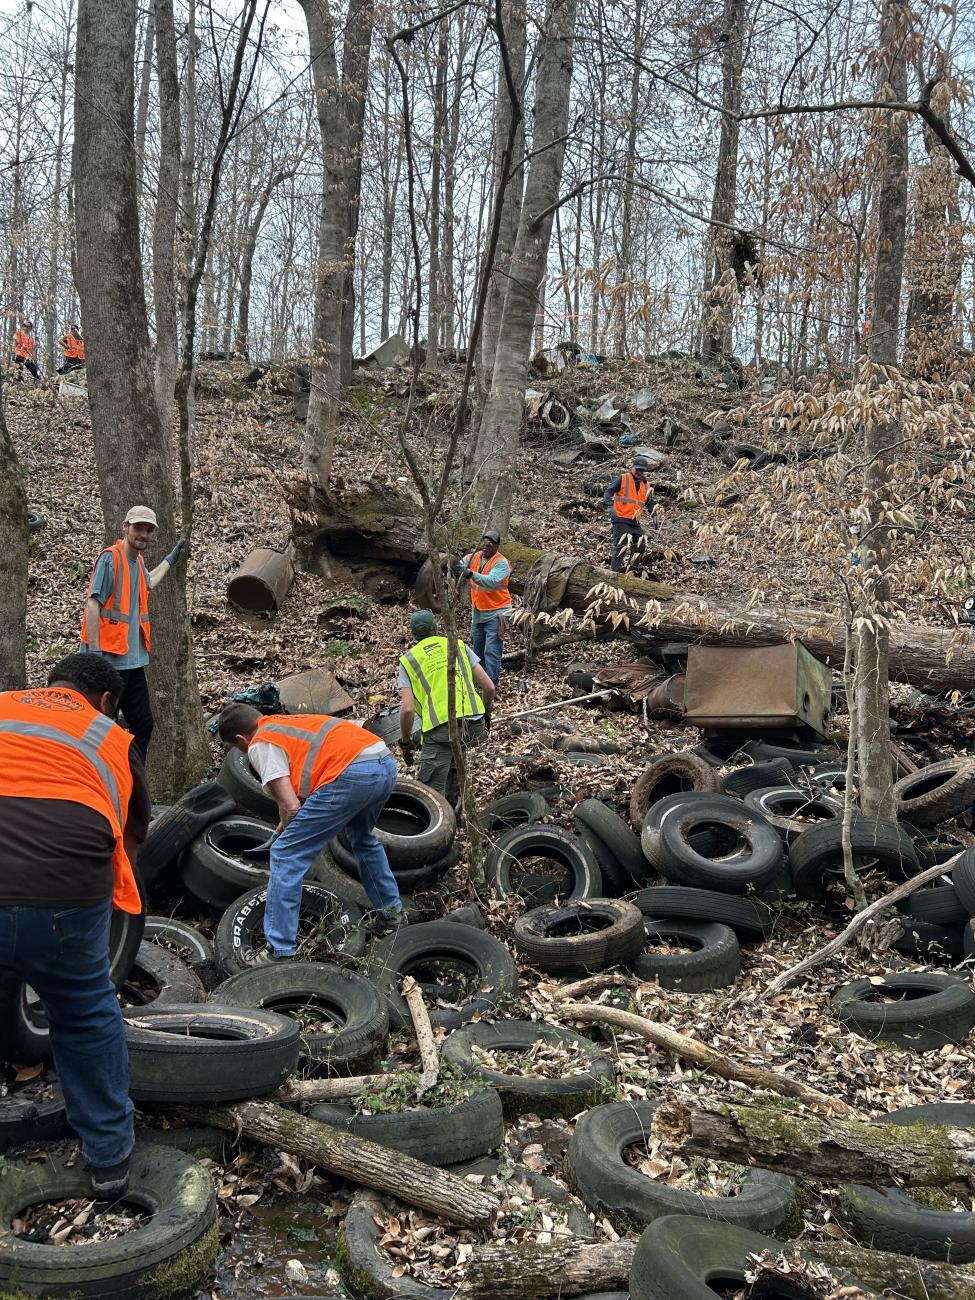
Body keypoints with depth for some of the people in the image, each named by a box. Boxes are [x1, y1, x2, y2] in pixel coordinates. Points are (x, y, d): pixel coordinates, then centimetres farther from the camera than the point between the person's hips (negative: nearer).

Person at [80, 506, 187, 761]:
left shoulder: (137, 560, 14)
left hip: (134, 659, 9)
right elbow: (92, 604, -18)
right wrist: (94, 650, -23)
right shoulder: (110, 558, -12)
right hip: (110, 658, -9)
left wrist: (171, 558, 45)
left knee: (143, 724, 12)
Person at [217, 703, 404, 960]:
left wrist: (288, 833, 18)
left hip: (352, 775, -9)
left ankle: (278, 951, 5)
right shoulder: (289, 722, 31)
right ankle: (391, 912, 46)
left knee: (286, 855, 2)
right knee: (364, 840, 37)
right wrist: (288, 825, 49)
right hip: (386, 764, 9)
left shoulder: (260, 745, 6)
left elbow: (290, 806, -1)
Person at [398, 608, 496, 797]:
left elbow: (407, 709, 0)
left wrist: (406, 742, 13)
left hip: (441, 729, -4)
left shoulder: (408, 660, 12)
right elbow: (489, 687, 13)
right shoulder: (458, 645, 18)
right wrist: (486, 714, 31)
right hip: (475, 726, 4)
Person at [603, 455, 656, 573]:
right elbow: (608, 492, -9)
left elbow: (650, 502, 20)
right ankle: (615, 572, -12)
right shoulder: (623, 479, -4)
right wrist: (611, 506, -26)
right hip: (620, 519, -7)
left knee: (639, 548, 7)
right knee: (621, 547, -13)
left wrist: (654, 516, 7)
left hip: (635, 521, 7)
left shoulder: (646, 485, 14)